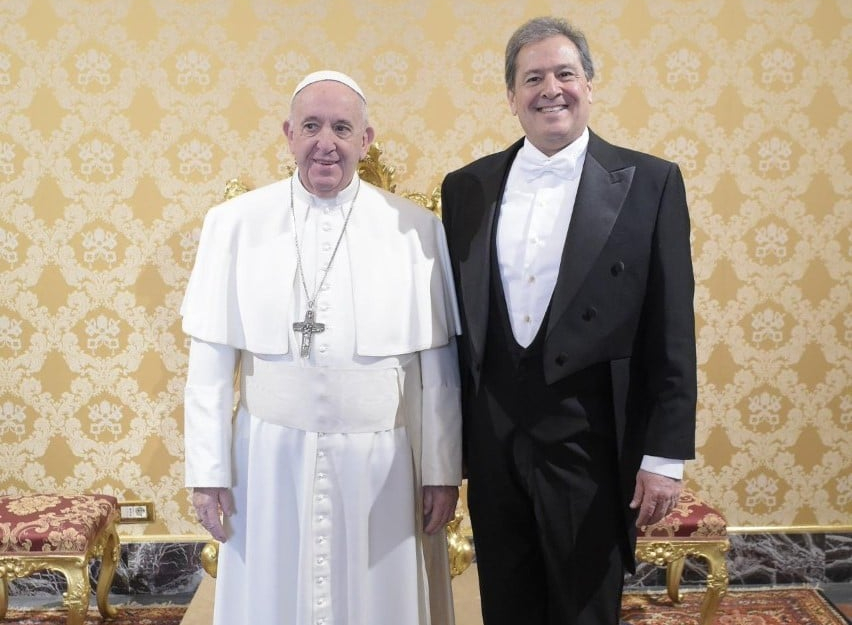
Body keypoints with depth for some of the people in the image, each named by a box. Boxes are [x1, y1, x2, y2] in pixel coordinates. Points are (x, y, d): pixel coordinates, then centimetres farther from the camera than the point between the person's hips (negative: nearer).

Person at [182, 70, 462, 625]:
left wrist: (442, 471, 0)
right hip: (271, 459, 1)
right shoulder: (235, 223, -1)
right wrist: (208, 472, -1)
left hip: (382, 462, 0)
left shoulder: (417, 229, -3)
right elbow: (211, 359, 0)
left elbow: (437, 364, -1)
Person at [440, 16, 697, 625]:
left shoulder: (649, 182, -4)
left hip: (590, 443, -3)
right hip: (492, 441, 3)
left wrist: (665, 455, -8)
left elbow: (672, 334, -5)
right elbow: (453, 320, 9)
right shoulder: (466, 187, 5)